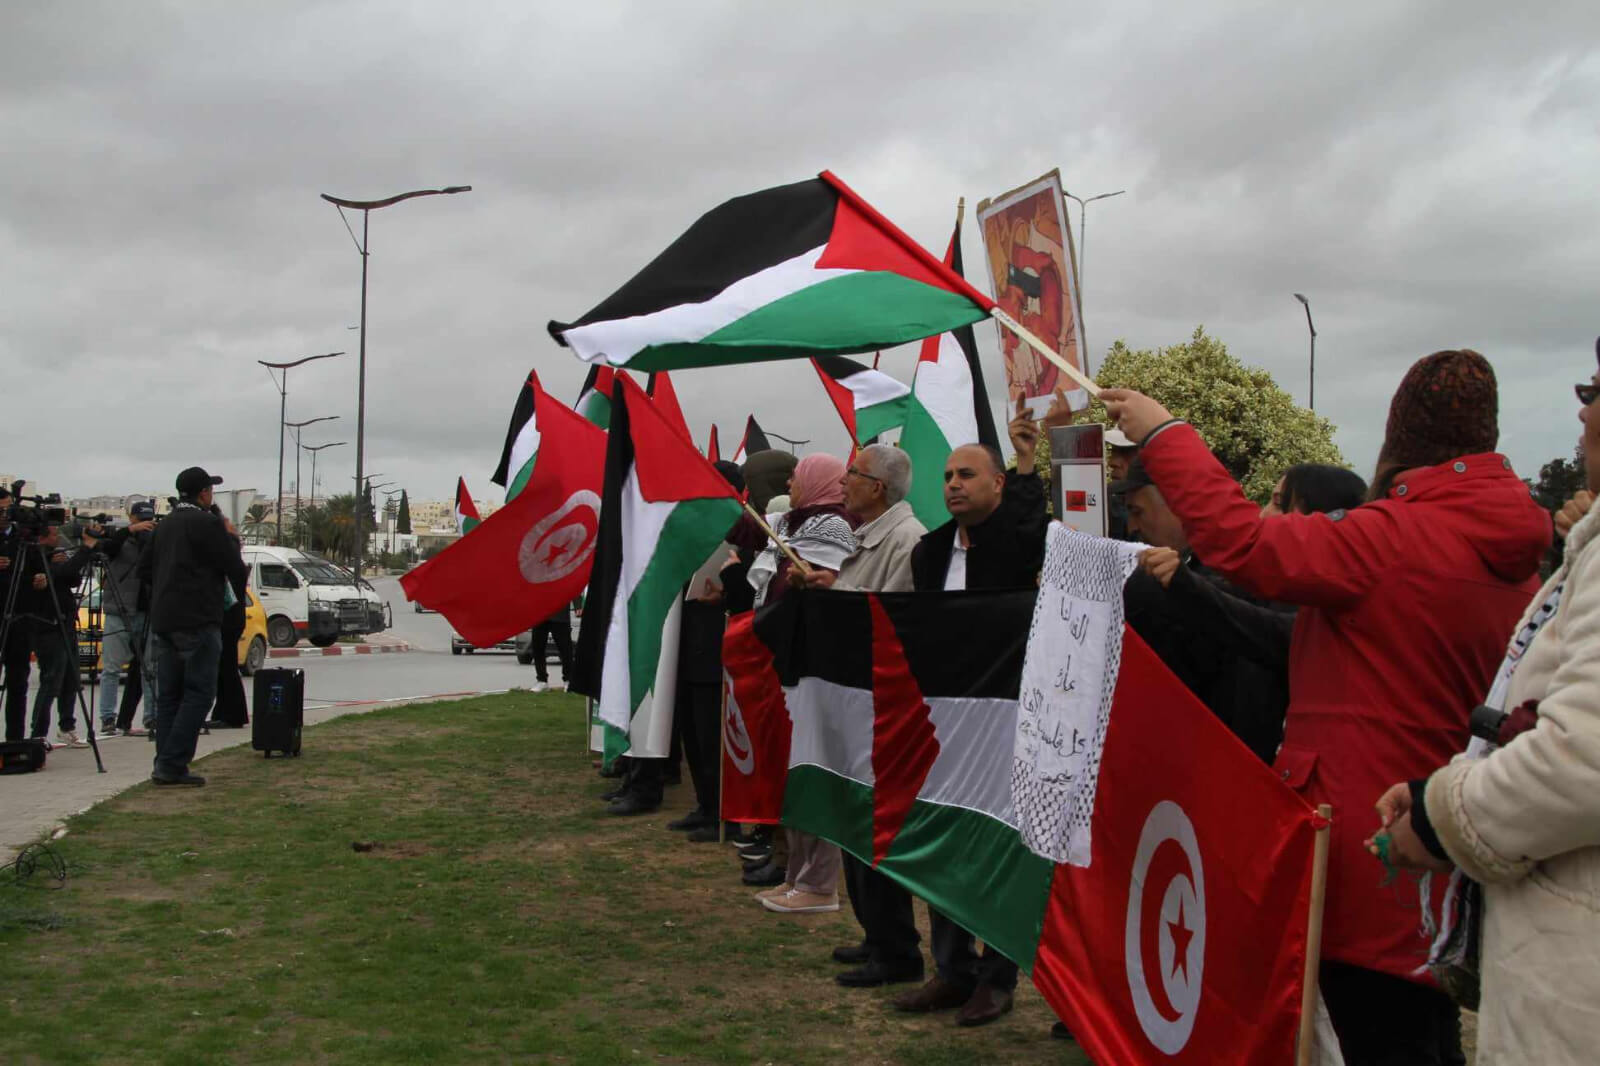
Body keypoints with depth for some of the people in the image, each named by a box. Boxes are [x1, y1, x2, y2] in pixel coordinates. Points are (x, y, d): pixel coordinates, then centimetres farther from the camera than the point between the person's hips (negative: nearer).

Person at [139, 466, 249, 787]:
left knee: (168, 695, 11)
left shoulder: (165, 525, 16)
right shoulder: (207, 523, -9)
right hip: (197, 622, -8)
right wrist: (231, 539, 9)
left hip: (162, 621, 8)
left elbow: (144, 567, 20)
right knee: (199, 693, -6)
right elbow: (234, 568, -9)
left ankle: (166, 765, 10)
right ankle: (173, 764, -12)